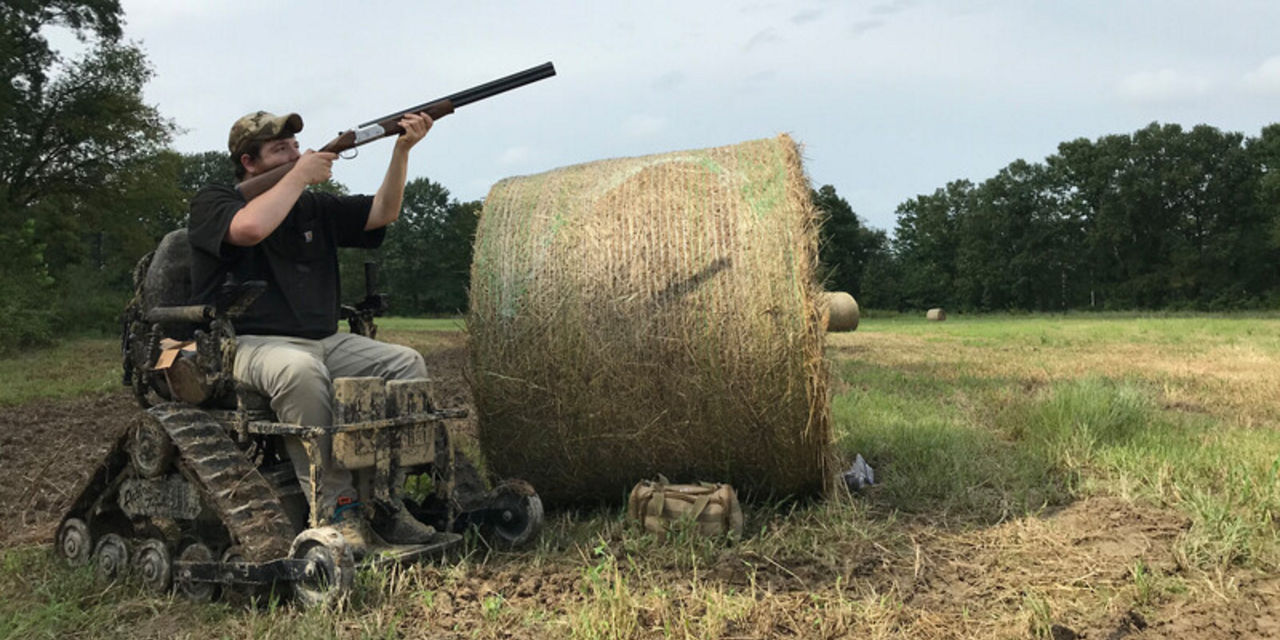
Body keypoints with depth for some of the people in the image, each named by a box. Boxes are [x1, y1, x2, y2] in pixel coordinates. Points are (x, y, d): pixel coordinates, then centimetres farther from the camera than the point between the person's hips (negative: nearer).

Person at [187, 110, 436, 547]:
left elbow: (382, 214, 10)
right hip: (250, 345, -6)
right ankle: (335, 506, -30)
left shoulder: (313, 207, 19)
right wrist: (299, 176, -10)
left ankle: (383, 498, -13)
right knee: (301, 368, -39)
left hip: (324, 344, 6)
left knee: (407, 363, -13)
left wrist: (402, 150, -2)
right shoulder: (212, 202, 2)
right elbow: (250, 228, -21)